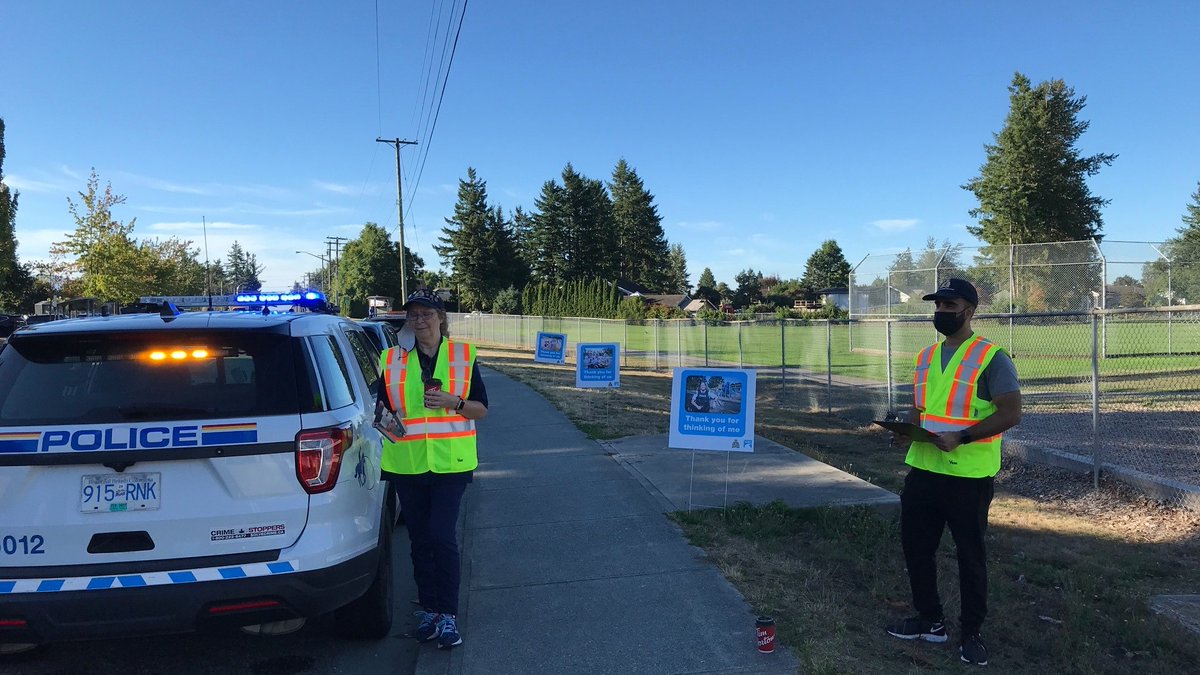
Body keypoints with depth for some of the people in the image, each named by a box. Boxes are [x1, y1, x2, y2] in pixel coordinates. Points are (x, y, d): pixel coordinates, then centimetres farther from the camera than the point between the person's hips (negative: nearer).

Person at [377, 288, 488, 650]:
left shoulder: (463, 355, 2)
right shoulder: (393, 359, 6)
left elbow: (481, 408, 2)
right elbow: (384, 407, 15)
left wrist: (452, 402, -15)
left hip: (450, 462, -2)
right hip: (407, 463, 3)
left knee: (442, 536, -10)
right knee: (420, 539, 10)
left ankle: (448, 615, 3)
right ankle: (429, 609, 25)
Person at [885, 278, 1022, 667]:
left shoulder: (990, 357, -10)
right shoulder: (926, 356, 11)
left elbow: (1011, 413, -14)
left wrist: (961, 437, -24)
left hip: (968, 475, -6)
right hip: (923, 470, 7)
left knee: (970, 555, 9)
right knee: (915, 547, 13)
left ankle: (971, 634, 26)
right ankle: (930, 621, 31)